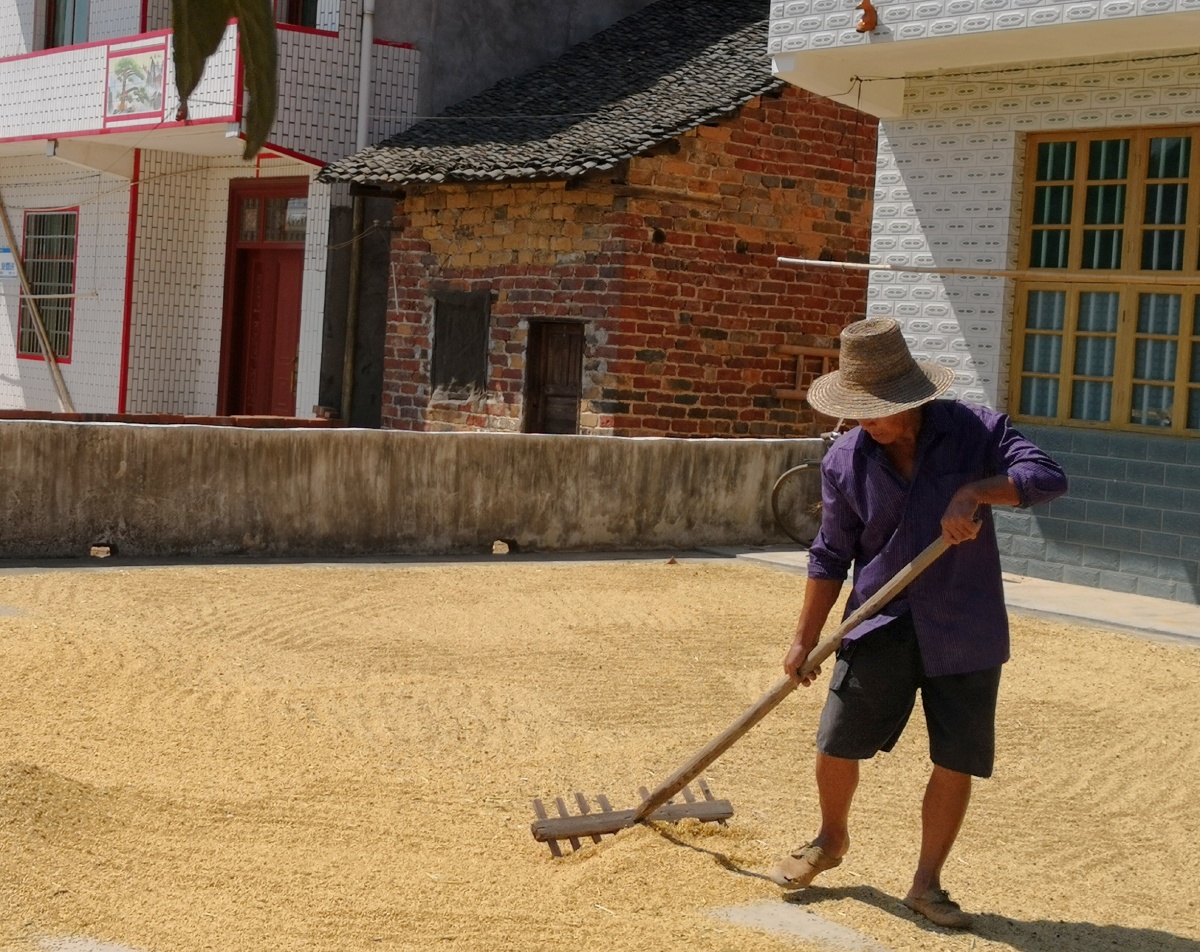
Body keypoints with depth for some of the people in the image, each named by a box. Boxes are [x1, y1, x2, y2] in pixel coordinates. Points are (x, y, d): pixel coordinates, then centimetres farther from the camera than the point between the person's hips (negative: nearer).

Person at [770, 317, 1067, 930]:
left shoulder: (974, 431, -8)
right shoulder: (845, 461, -2)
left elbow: (1049, 477, -17)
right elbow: (831, 556, 6)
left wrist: (975, 492, -30)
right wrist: (805, 639, 6)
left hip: (964, 632, -1)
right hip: (880, 626, 1)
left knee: (956, 762, 2)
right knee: (836, 745, 0)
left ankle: (927, 885, 19)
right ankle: (830, 841, 31)